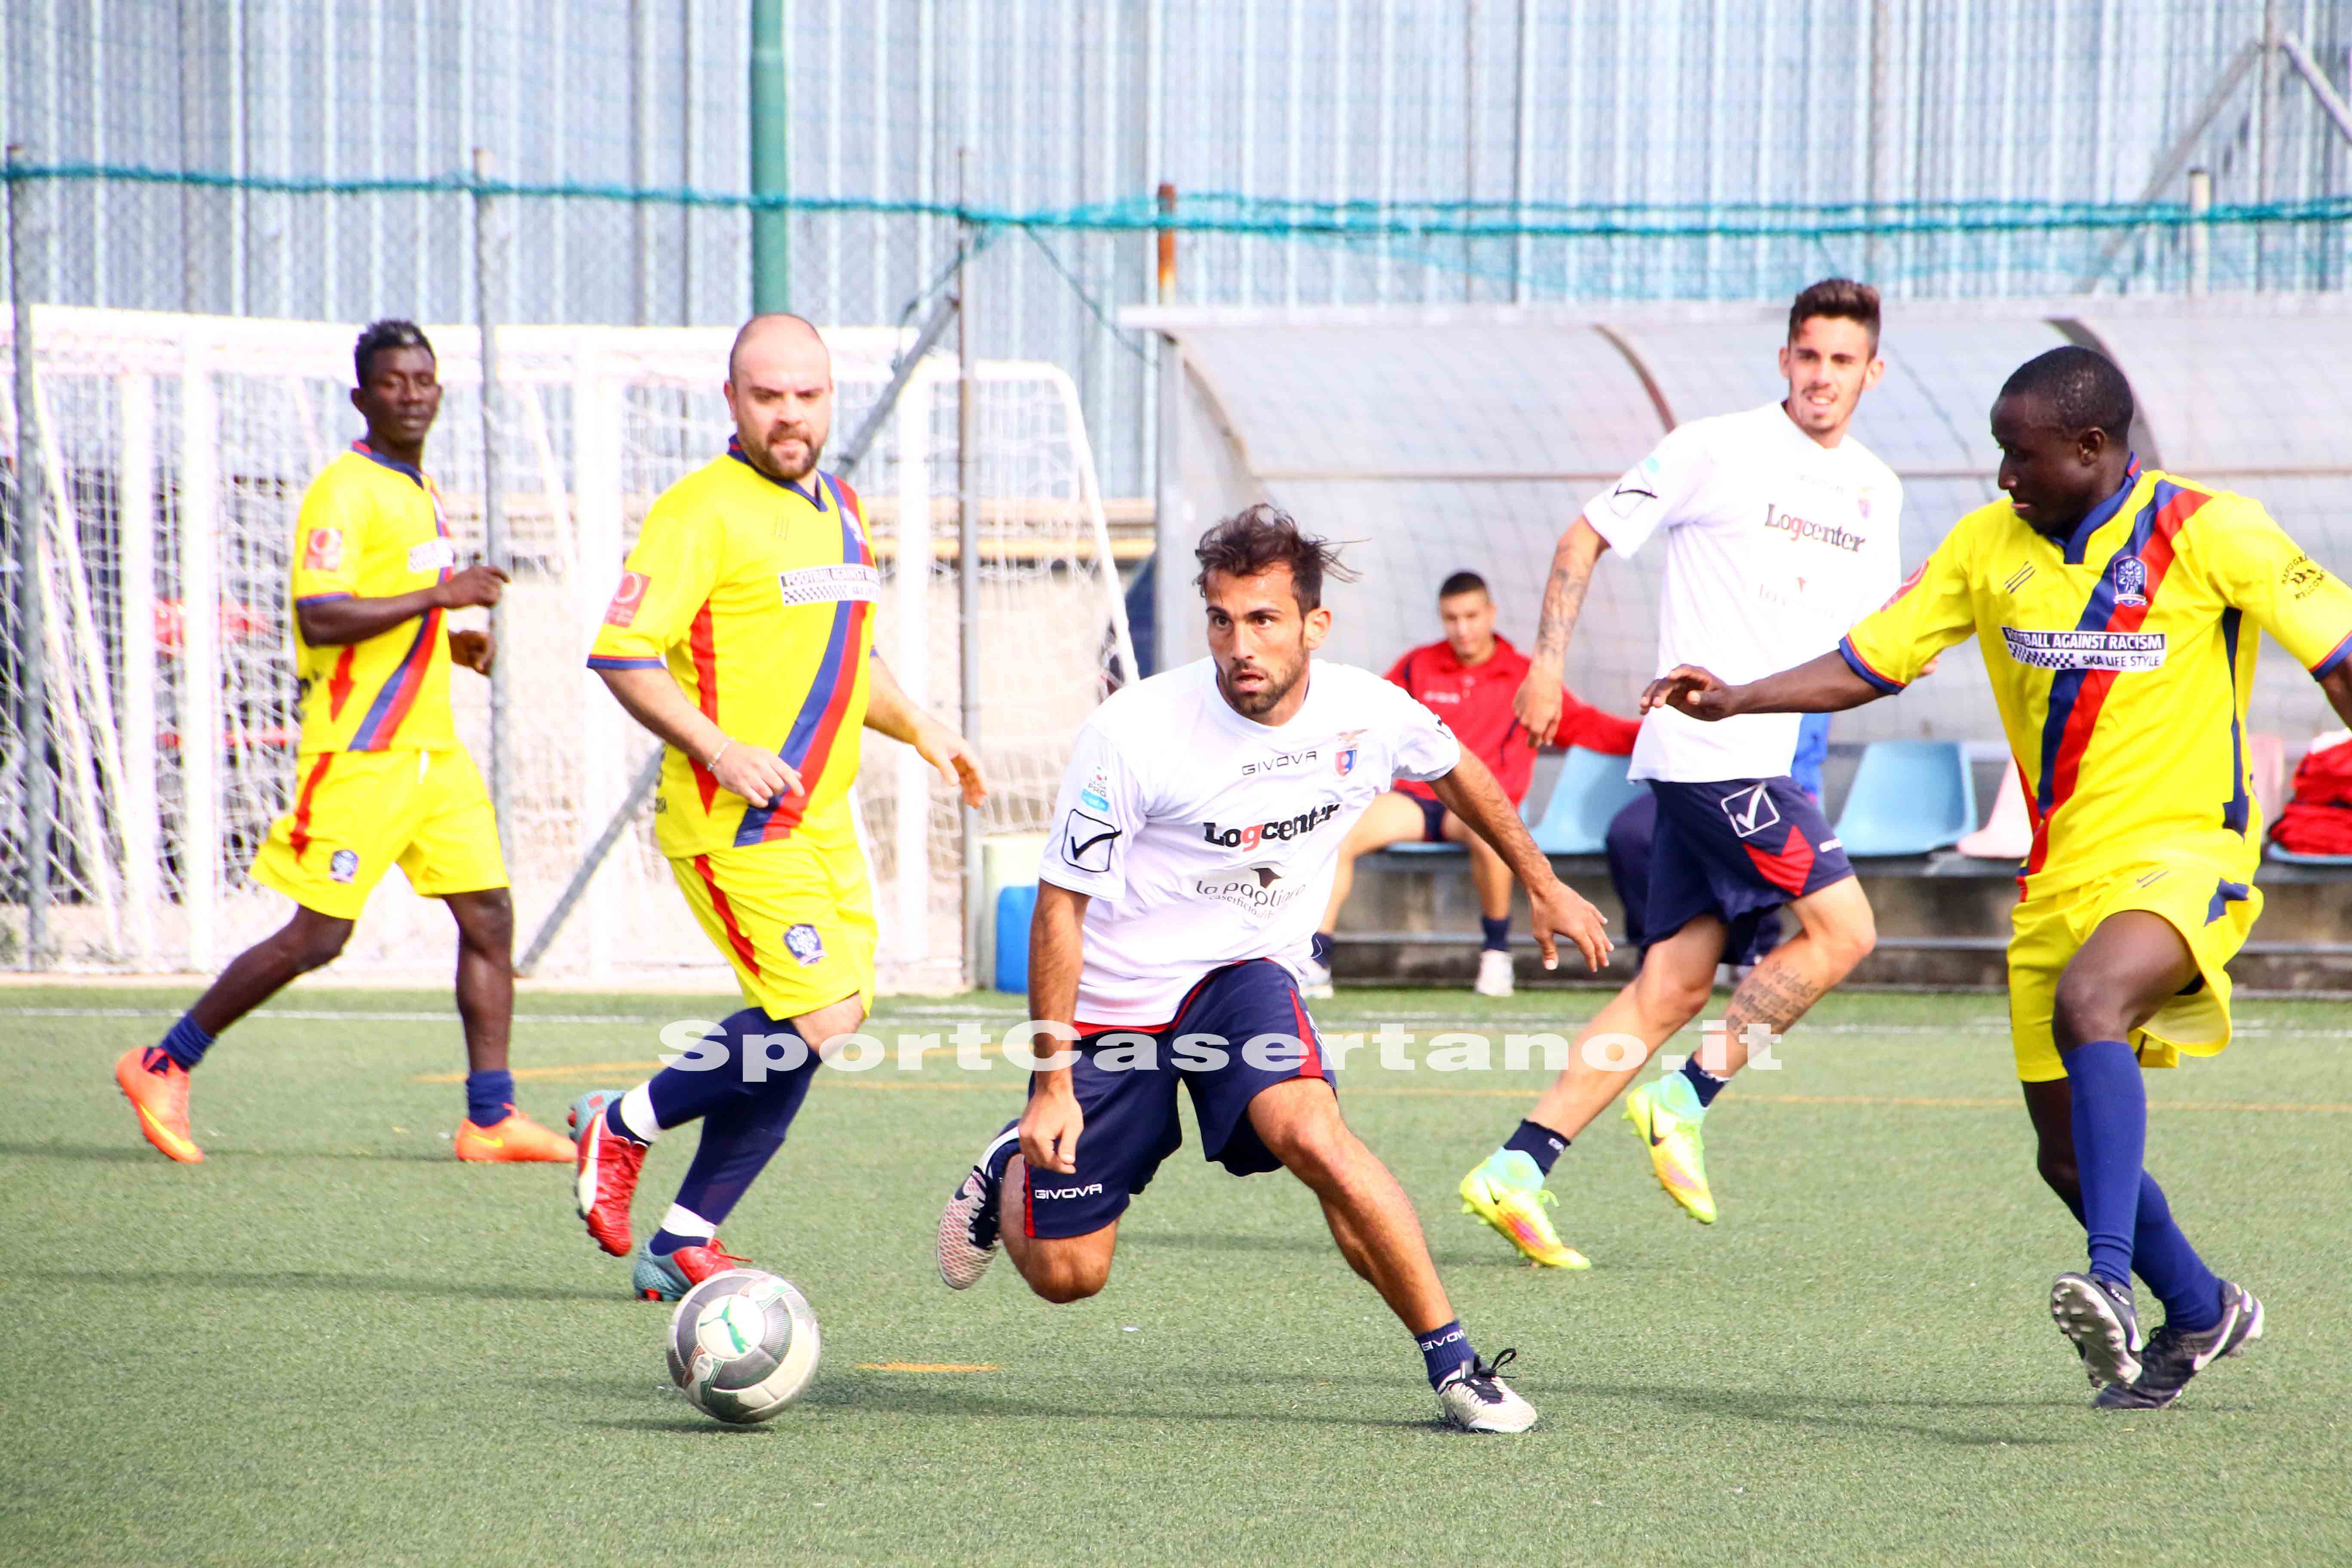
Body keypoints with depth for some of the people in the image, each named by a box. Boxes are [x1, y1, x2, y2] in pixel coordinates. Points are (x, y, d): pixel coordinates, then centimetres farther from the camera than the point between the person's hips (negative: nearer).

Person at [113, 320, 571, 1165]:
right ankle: (164, 1065, 8)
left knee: (489, 917, 1)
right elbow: (320, 619, -24)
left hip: (432, 748, 9)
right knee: (317, 936, -6)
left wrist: (452, 642, 11)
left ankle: (491, 1118, 5)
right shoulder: (344, 492, -13)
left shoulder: (418, 492, 16)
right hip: (359, 753, -9)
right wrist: (438, 596, -22)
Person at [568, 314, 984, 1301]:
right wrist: (718, 749, -25)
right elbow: (622, 655, -16)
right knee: (819, 1018, -16)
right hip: (733, 820, -8)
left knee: (830, 1017, 4)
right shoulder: (702, 511, -11)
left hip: (822, 816, 8)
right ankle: (625, 1124, 5)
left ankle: (683, 1246, 12)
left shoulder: (840, 508, 16)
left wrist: (917, 728, 18)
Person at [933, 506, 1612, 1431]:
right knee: (1066, 1275, 2)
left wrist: (1543, 887, 21)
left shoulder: (1366, 715, -12)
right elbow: (1061, 907, -16)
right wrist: (1053, 1084, -18)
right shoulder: (1134, 732, -24)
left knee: (1313, 1136, -30)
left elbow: (1457, 771, 14)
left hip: (1245, 975, 2)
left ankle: (1453, 1363, -18)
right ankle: (1016, 1168, 37)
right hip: (1113, 999, -2)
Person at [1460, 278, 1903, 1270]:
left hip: (1771, 759, 7)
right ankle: (1684, 1101, -5)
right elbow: (1586, 537, 1)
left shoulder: (1875, 492, 15)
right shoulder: (1714, 451, -4)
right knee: (1841, 927, -14)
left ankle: (1516, 1171, 1)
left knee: (1675, 986, 2)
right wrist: (1547, 664, -7)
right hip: (1706, 747, -7)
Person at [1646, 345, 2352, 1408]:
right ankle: (2200, 1314, 32)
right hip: (2058, 879, 6)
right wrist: (1735, 700, -6)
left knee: (2087, 1002, -36)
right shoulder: (1988, 545, 5)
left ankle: (2113, 1281, -42)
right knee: (2068, 1155, 6)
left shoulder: (2207, 534, -8)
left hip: (2183, 854, -6)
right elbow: (1869, 663, 8)